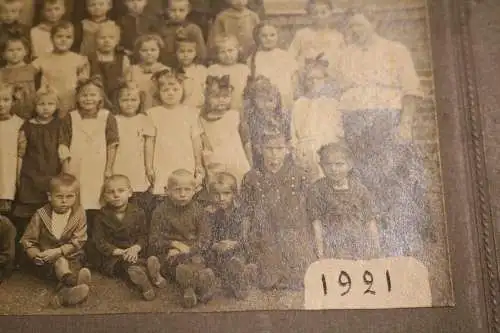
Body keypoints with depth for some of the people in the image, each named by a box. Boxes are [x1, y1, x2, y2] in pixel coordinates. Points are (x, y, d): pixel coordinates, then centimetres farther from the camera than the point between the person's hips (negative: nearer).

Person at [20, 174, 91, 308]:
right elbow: (27, 240, -2)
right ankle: (73, 282, -58)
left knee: (75, 265, -31)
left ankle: (65, 292, -58)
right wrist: (36, 255, -23)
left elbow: (78, 241, -12)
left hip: (70, 257, 1)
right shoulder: (41, 215, -7)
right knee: (59, 262, -31)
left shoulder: (79, 213, -8)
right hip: (45, 261, 0)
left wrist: (58, 251, -25)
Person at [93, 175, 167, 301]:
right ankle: (148, 265, -52)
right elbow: (99, 240, -3)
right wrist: (118, 251, -16)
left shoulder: (137, 213, 4)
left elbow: (143, 236, 4)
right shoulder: (102, 216, 2)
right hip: (112, 257, -2)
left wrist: (135, 248, -18)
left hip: (135, 253, 3)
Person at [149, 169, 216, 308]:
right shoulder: (161, 211, 3)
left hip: (192, 251, 2)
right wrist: (174, 243, -12)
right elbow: (154, 241, 2)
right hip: (168, 253, -1)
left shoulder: (197, 209, 8)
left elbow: (204, 236, 6)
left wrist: (188, 249, -11)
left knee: (197, 261, -33)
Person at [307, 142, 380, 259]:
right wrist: (320, 248, -6)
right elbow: (316, 220, 1)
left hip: (361, 247, 2)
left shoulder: (359, 190, 9)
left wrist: (376, 249, 6)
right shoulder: (317, 190, 4)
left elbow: (370, 220, 11)